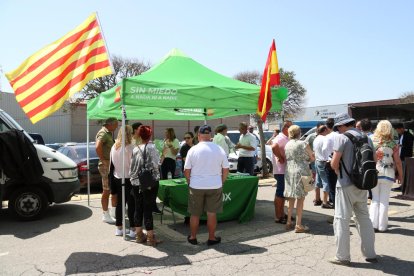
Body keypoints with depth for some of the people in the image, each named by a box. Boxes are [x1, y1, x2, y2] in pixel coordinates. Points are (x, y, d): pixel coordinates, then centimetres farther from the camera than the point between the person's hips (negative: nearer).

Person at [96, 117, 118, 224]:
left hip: (112, 166, 10)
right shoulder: (103, 133, -15)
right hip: (106, 166, -10)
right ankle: (106, 215, 10)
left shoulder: (108, 133, 17)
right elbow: (97, 147, -32)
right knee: (106, 191, 0)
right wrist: (103, 160, -24)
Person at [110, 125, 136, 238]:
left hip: (117, 178, 7)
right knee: (131, 204, 3)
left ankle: (119, 228, 24)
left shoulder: (114, 147, 3)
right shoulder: (130, 147, -17)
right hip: (128, 179, -6)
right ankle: (133, 229, 9)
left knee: (119, 203, 14)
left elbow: (112, 163, 9)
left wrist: (112, 182, 17)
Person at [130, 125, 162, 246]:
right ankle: (150, 237, 8)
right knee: (148, 209, 1)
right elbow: (155, 165, -12)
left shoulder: (135, 149, 1)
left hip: (136, 183, 5)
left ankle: (139, 235, 24)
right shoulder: (151, 147, -12)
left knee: (138, 208, 13)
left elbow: (132, 167, 4)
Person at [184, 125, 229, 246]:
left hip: (196, 186, -1)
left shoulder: (193, 149, -7)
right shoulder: (219, 149, -2)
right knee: (212, 213, 10)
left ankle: (192, 237, 24)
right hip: (215, 186, 1)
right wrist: (221, 182, 13)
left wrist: (190, 182, 10)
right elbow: (226, 169, 2)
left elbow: (186, 170, -5)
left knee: (195, 214, 12)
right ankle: (212, 238, 20)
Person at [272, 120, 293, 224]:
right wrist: (280, 157, -25)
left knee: (282, 192, 17)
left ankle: (282, 214, 28)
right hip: (281, 170, -10)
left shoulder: (285, 138, 16)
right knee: (280, 193, -4)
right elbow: (274, 147, -35)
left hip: (285, 170, 10)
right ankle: (278, 217, 4)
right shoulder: (281, 138, -16)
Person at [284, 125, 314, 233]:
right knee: (300, 199, 1)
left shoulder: (287, 145, 7)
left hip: (289, 172, 5)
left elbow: (285, 159, 9)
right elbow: (312, 158, 0)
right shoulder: (303, 144, -7)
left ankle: (289, 222, 22)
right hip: (301, 172, -5)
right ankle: (298, 225, 4)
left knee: (291, 198, 16)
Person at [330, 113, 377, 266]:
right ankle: (370, 254, 25)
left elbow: (334, 163, -15)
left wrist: (338, 171, 4)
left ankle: (342, 256, 8)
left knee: (341, 220, 2)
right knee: (364, 218, 17)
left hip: (346, 185, -7)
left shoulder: (341, 137, -12)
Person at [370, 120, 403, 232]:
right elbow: (397, 161, -4)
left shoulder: (371, 142, -2)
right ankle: (382, 225, 12)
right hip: (387, 174, -1)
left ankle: (373, 224, 9)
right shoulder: (392, 144, -6)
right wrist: (400, 174, 8)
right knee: (384, 200, 7)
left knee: (375, 199, 12)